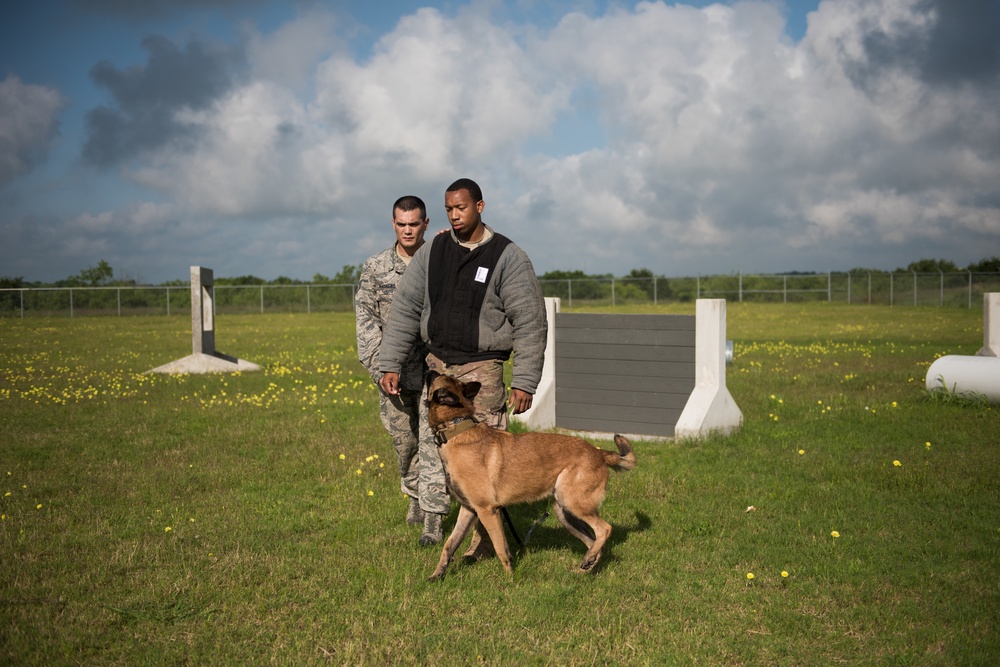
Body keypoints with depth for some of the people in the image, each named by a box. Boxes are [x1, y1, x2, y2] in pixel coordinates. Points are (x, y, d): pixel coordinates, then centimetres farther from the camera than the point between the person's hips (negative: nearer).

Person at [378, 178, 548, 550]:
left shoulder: (507, 257, -5)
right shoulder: (432, 252, 7)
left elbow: (529, 323, -6)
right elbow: (405, 309, 10)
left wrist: (525, 382, -11)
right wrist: (390, 364, 4)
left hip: (482, 369, -4)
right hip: (437, 363, 4)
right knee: (432, 442, 1)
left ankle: (485, 535, 7)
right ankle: (432, 518, 13)